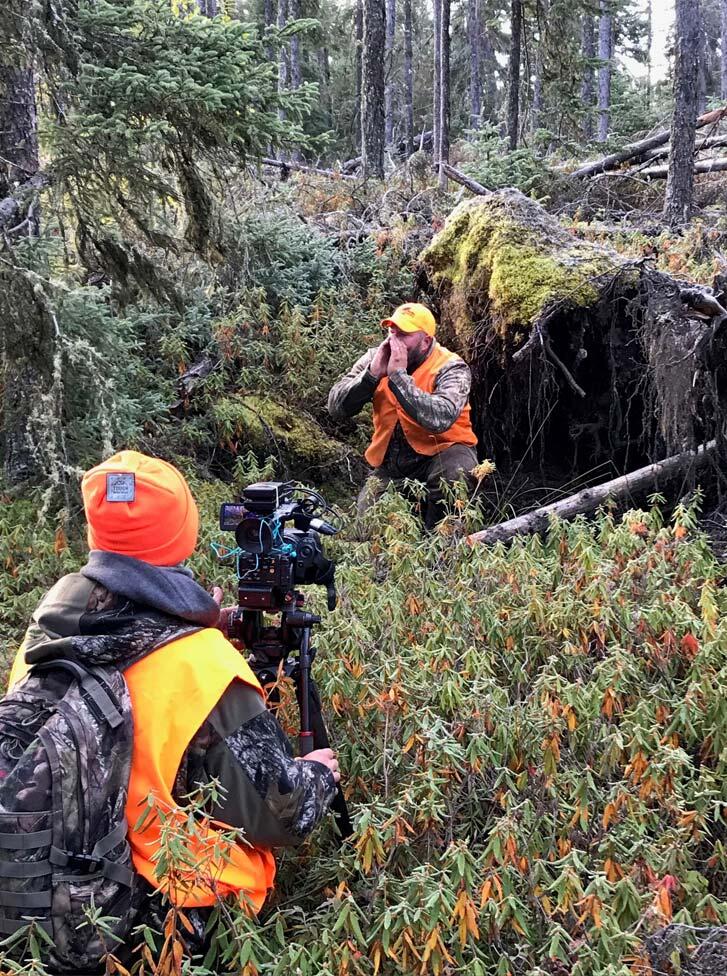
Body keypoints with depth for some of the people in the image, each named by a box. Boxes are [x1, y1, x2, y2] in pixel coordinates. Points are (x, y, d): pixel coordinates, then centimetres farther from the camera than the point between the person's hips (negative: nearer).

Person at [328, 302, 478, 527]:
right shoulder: (375, 358, -4)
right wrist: (373, 374, -25)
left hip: (440, 452, -4)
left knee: (453, 472, -35)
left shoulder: (450, 368, -17)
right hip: (390, 462, 4)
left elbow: (440, 419, -38)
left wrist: (398, 375, -33)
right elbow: (335, 408, -11)